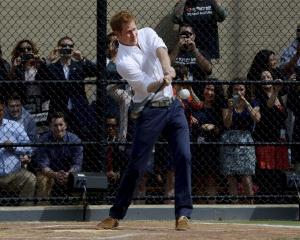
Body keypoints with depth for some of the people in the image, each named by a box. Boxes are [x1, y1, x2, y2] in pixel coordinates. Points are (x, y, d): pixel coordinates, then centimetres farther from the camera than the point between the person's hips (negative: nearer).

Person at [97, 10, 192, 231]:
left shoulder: (147, 34, 1)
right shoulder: (123, 61, -14)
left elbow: (161, 51, -20)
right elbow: (148, 87, -24)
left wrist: (167, 69, -41)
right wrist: (162, 82, -46)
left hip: (173, 105, 4)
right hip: (150, 111, -4)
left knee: (184, 157, -7)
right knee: (137, 165, -4)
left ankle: (183, 214, -6)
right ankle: (116, 215, 8)